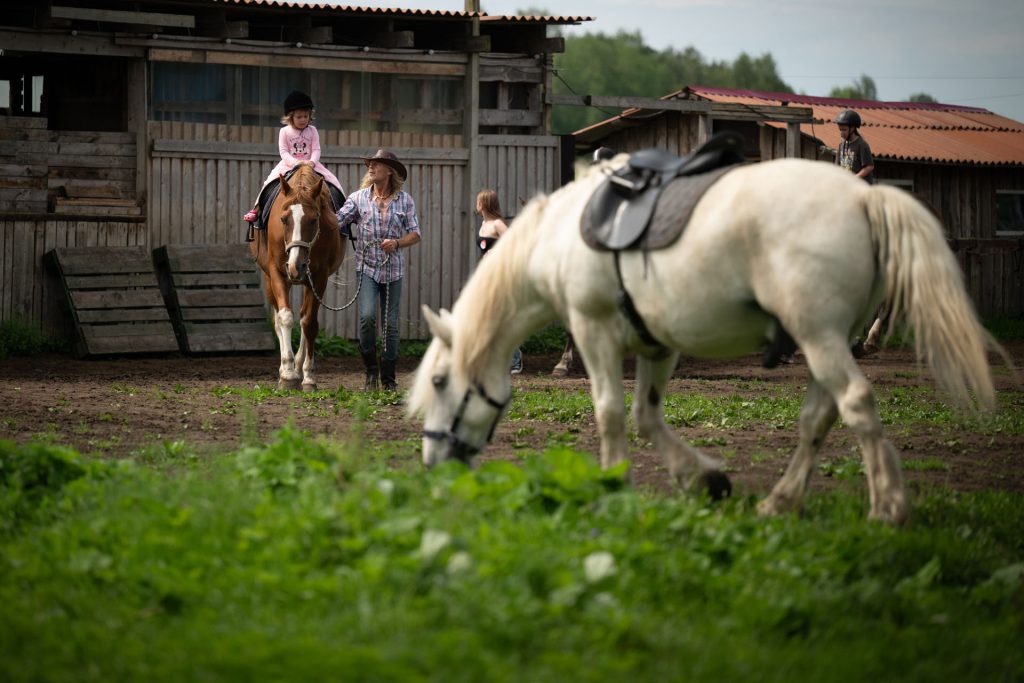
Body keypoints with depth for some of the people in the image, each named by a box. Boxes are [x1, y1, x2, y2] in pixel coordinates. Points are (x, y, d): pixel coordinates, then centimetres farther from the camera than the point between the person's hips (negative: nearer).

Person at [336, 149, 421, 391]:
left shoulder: (405, 200, 2)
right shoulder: (359, 198, 1)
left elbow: (415, 234, 2)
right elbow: (335, 222, -4)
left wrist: (397, 243, -16)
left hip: (393, 269, 1)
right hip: (367, 267, -1)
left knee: (391, 324, 5)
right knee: (367, 316, -18)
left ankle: (389, 378, 17)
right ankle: (370, 370, 1)